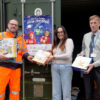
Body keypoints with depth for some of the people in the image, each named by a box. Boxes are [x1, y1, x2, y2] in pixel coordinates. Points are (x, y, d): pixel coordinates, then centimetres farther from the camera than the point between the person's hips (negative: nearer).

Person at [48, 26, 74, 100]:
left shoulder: (69, 41, 1)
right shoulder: (56, 43, 18)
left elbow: (68, 55, -10)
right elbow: (54, 55, 17)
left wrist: (54, 57, -7)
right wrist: (49, 59, -2)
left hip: (65, 67, -5)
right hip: (55, 67, 5)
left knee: (66, 91, -1)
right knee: (56, 92, 6)